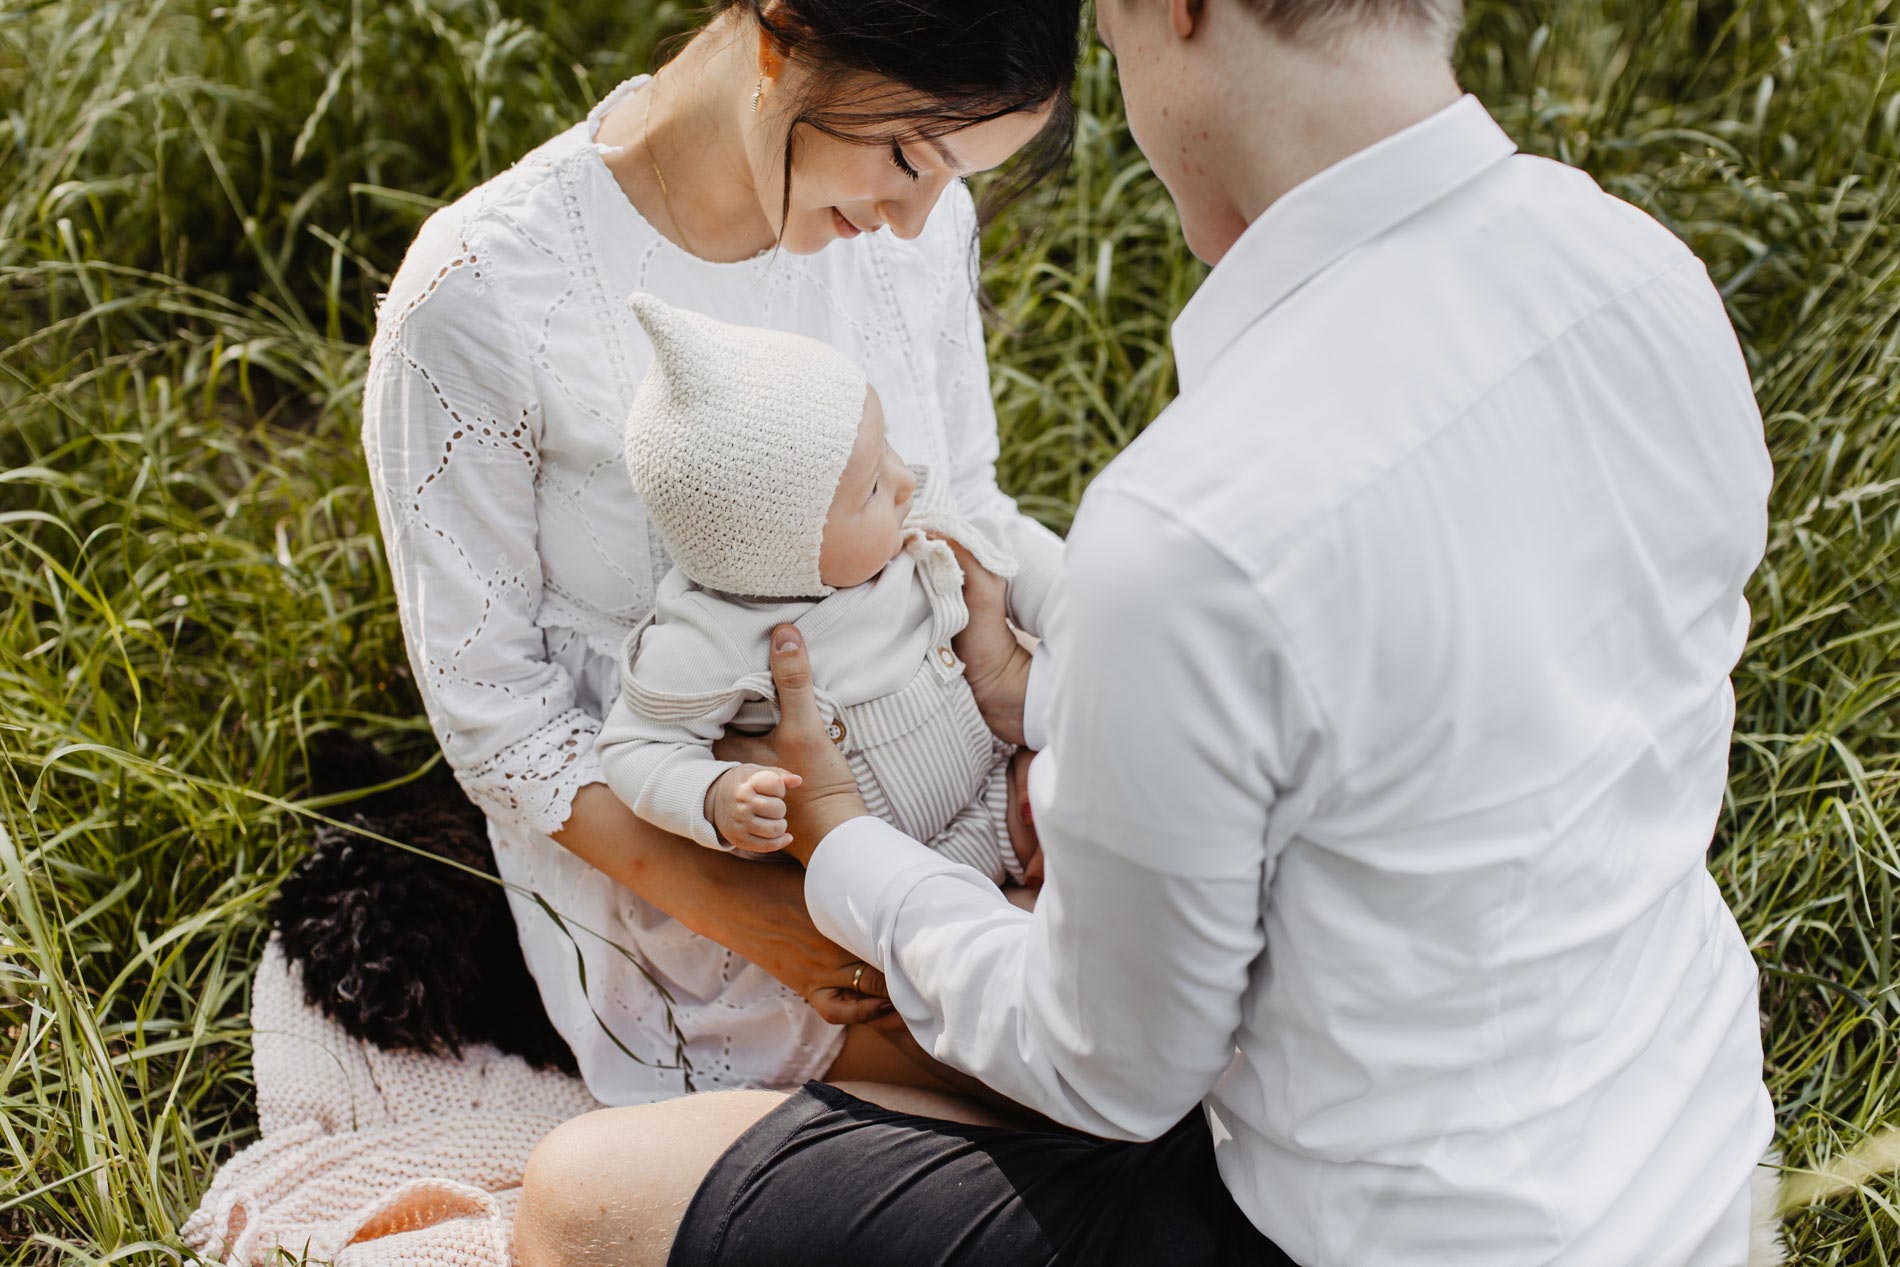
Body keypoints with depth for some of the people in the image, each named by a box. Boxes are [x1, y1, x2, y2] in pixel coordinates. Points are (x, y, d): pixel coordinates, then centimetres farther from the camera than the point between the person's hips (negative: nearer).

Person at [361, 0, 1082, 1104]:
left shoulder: (920, 220, -6)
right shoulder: (475, 298, -22)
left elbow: (966, 510, 7)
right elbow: (488, 698, -15)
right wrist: (734, 908, -23)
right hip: (660, 853, -5)